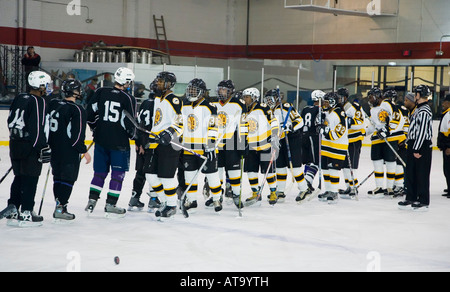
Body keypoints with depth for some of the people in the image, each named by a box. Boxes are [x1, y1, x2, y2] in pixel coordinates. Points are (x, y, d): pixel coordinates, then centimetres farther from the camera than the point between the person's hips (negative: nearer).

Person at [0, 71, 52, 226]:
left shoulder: (19, 98, 11)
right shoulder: (38, 101, -14)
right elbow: (37, 127, -20)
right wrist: (43, 148, -17)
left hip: (15, 144, 8)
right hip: (30, 147, -8)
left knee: (19, 177, 18)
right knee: (30, 179, -2)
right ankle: (25, 213, 1)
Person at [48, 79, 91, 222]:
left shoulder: (53, 104, 4)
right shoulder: (77, 110, -16)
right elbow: (77, 135, -18)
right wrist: (84, 151, -9)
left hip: (54, 150, 7)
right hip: (70, 151, -7)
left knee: (58, 178, 16)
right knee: (68, 178, 1)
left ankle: (59, 206, 21)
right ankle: (60, 208, -1)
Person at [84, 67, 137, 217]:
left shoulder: (100, 92, 0)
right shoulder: (128, 99, -11)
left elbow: (89, 113, 3)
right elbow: (130, 123, -12)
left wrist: (95, 129, 19)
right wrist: (132, 134, 10)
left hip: (101, 139, 4)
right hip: (119, 142, -4)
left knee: (100, 171, 16)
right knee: (118, 173, 6)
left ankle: (92, 201, 15)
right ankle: (110, 205, 6)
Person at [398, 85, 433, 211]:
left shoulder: (424, 111, -17)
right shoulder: (418, 109, 16)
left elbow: (422, 132, -22)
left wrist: (416, 149, -22)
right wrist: (408, 142, 23)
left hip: (422, 146, -10)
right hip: (414, 145, 10)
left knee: (422, 174, -5)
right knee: (410, 172, 12)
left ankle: (423, 202, 1)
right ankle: (411, 199, 20)